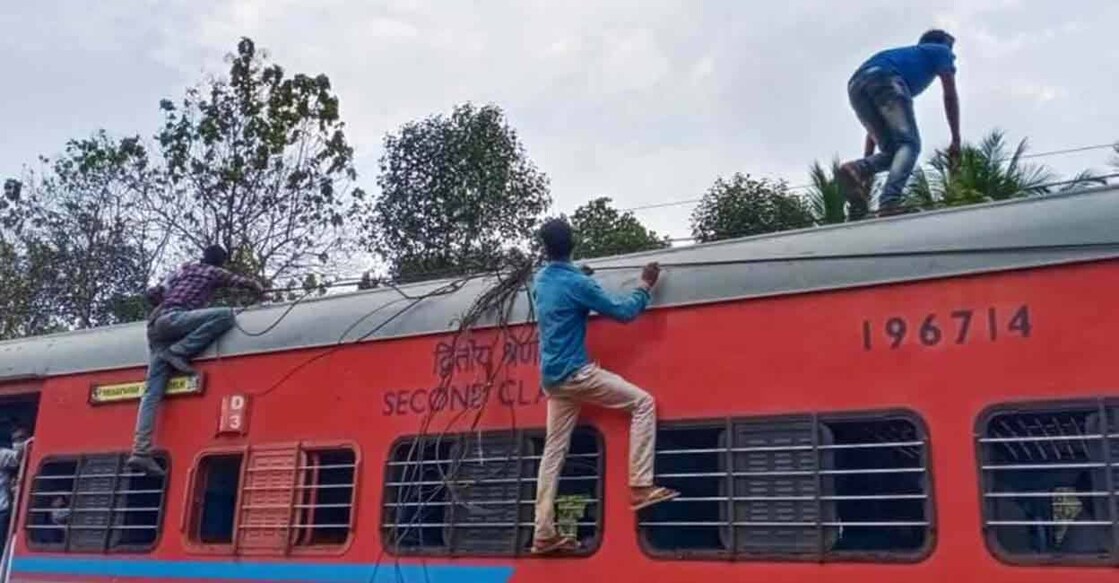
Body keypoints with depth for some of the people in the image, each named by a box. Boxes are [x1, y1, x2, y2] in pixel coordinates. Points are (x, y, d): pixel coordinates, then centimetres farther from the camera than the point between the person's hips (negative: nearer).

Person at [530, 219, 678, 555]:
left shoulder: (540, 281, 10)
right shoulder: (576, 283, -14)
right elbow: (624, 312, -9)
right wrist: (645, 286, 6)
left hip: (552, 378, 8)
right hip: (576, 373, -8)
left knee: (554, 451, 8)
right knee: (643, 403, 0)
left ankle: (544, 534, 7)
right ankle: (641, 487, -7)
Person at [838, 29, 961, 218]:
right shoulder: (940, 51, 31)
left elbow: (878, 125, 37)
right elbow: (950, 96, 16)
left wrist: (866, 166, 33)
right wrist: (956, 139, 15)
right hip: (884, 78, -6)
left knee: (892, 150, 10)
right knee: (909, 143, -11)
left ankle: (857, 170, -17)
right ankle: (889, 201, -32)